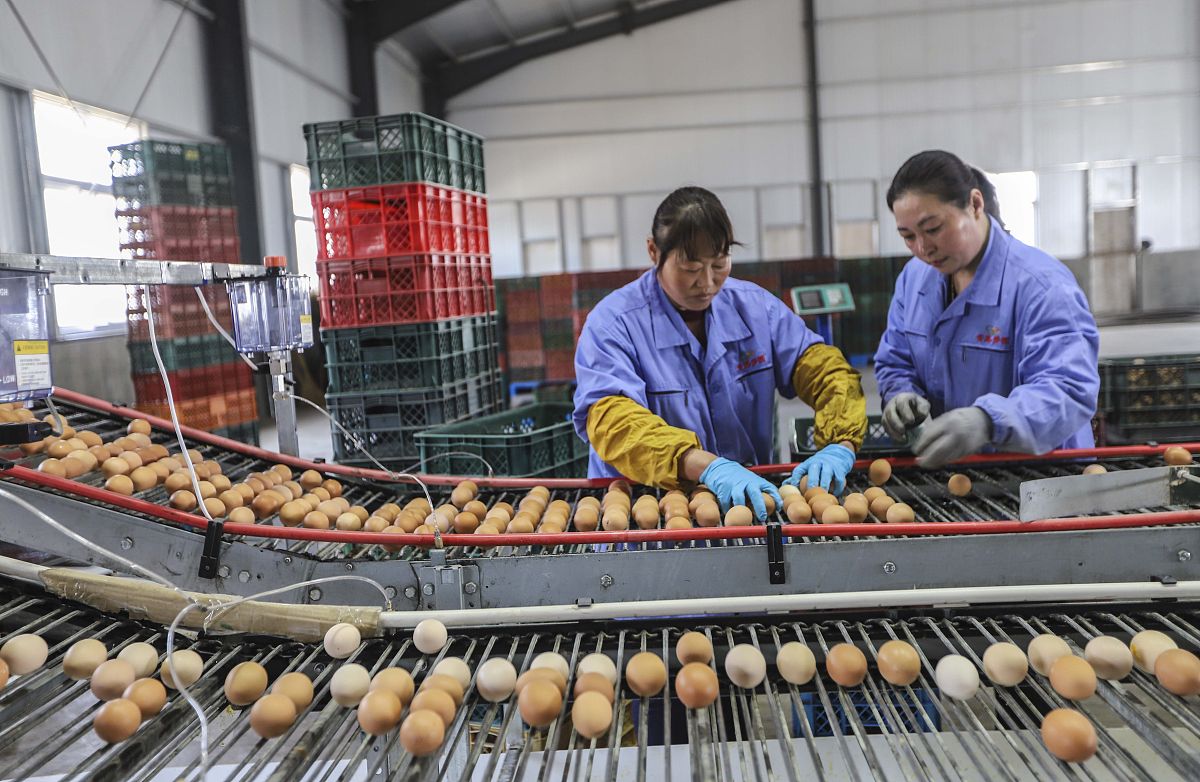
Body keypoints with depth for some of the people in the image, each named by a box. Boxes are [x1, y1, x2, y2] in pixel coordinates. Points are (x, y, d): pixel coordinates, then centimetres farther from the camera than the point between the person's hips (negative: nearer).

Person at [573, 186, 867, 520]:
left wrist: (840, 448, -18)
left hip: (752, 494, 2)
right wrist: (708, 466, -38)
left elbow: (825, 369, 1)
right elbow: (611, 421, -25)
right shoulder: (612, 323, -11)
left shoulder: (756, 306, 3)